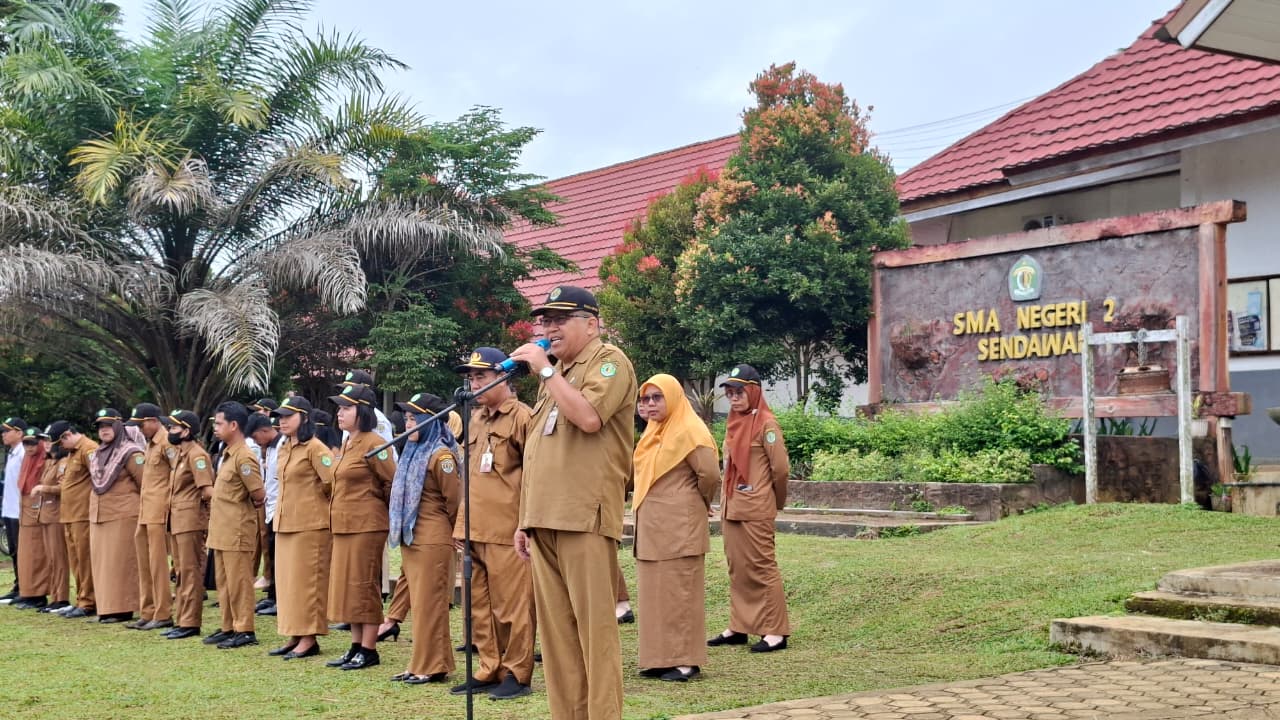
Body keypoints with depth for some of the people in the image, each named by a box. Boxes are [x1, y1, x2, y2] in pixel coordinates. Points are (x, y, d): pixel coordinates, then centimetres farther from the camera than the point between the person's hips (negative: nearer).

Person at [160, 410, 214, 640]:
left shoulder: (196, 455, -15)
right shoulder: (180, 454, 15)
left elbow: (208, 490, -22)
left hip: (191, 520, -10)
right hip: (177, 520, 10)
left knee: (190, 572, -5)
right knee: (181, 572, 13)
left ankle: (190, 623, -1)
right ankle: (181, 621, 20)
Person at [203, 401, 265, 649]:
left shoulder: (244, 457, -17)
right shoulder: (227, 454, 13)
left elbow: (259, 495, -19)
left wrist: (248, 507, -1)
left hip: (237, 531, -10)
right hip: (221, 531, 10)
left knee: (238, 582, -3)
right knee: (223, 581, 15)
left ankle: (245, 631, 3)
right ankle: (228, 627, 23)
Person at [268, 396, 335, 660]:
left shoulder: (315, 449, -12)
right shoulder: (284, 449, 14)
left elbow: (333, 483, -16)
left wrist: (322, 508, -2)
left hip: (310, 525, -9)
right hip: (284, 524, 9)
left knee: (307, 580, -4)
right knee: (287, 580, 11)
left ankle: (309, 639, 2)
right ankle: (294, 637, 18)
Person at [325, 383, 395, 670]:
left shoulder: (373, 444, -14)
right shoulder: (346, 444, 14)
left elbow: (392, 483, -12)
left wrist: (387, 512, 0)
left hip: (366, 526, -9)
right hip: (344, 526, 9)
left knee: (364, 586, -4)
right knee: (347, 585, 11)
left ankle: (369, 650, 3)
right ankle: (356, 647, 18)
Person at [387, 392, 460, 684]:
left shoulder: (441, 455, -13)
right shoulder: (412, 452, 15)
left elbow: (454, 500, -11)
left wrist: (446, 533, -1)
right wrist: (398, 529, 15)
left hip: (432, 540, -9)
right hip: (410, 538, 9)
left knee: (429, 603, -4)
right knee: (418, 603, 11)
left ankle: (432, 666, 1)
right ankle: (423, 663, 17)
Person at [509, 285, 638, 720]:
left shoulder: (609, 361, -2)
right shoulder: (555, 373, 23)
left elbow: (588, 417, -21)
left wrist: (545, 369, -11)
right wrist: (524, 519, 20)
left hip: (584, 518, -8)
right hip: (545, 519, 8)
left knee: (594, 626, -7)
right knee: (555, 628, 8)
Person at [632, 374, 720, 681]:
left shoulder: (688, 431, -12)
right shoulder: (653, 432, 15)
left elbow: (710, 474, -17)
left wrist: (699, 503, -2)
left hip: (679, 527, -9)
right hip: (651, 527, 9)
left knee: (679, 592, -4)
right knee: (654, 592, 10)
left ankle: (685, 660, 1)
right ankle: (659, 657, 16)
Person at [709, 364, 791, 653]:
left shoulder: (766, 423, -11)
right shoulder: (734, 423, 13)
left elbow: (781, 468, -12)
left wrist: (776, 501, 1)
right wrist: (726, 501, 14)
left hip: (756, 510, -8)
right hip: (731, 507, 8)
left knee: (762, 566, -4)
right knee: (736, 567, 12)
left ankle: (776, 631, 1)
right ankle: (738, 627, 20)